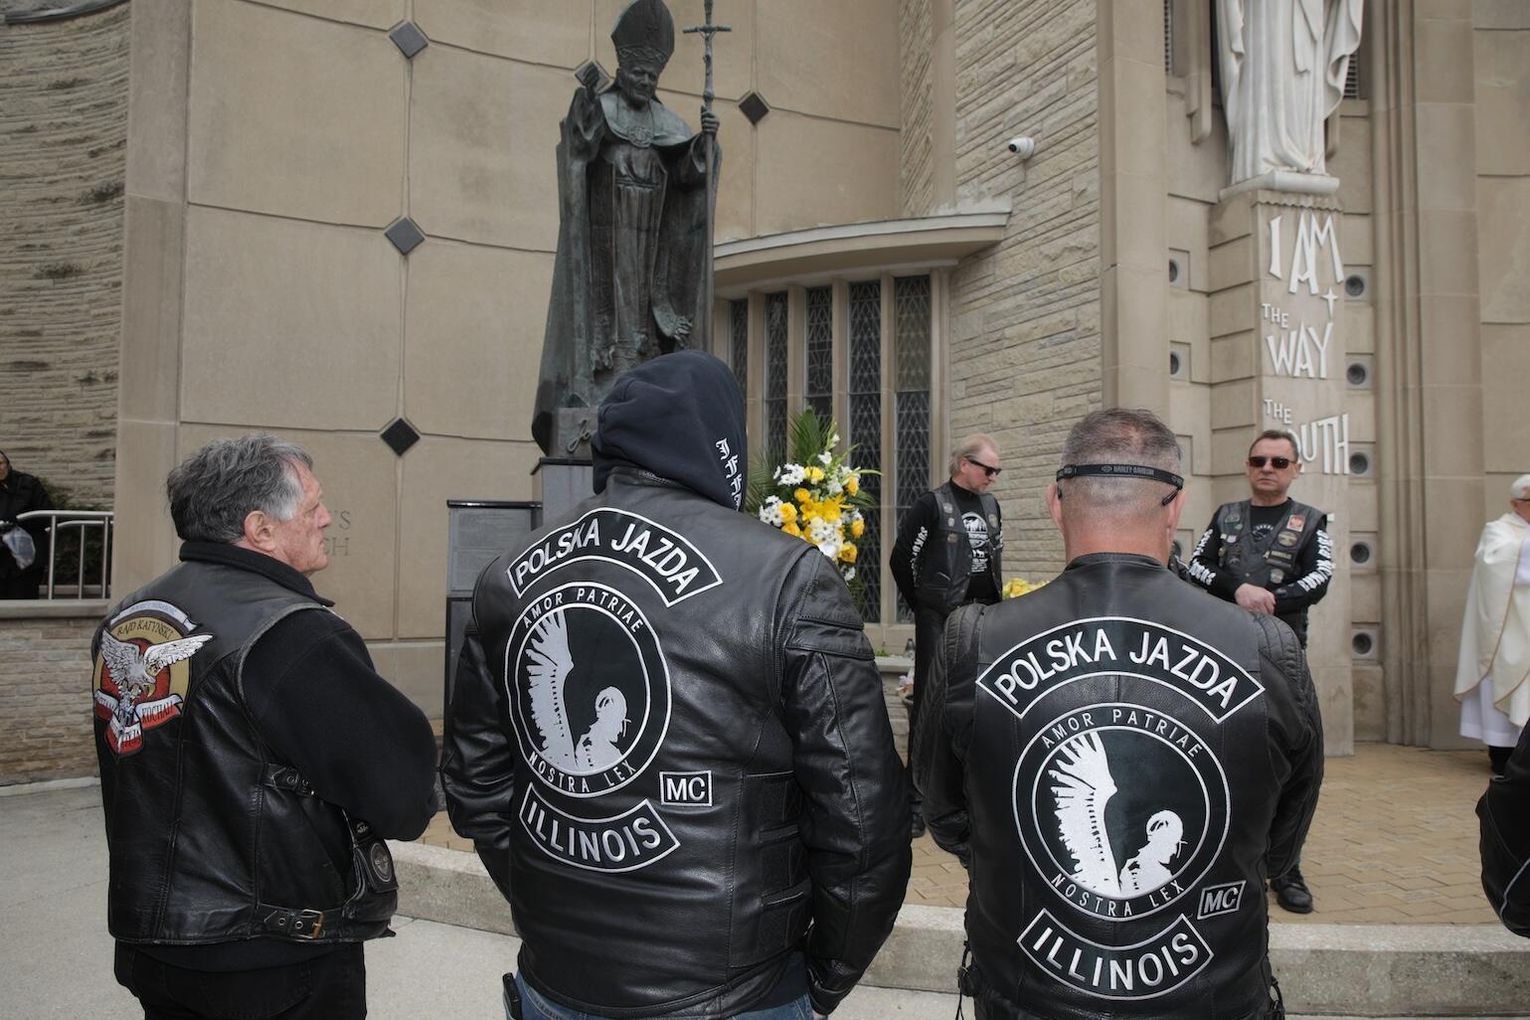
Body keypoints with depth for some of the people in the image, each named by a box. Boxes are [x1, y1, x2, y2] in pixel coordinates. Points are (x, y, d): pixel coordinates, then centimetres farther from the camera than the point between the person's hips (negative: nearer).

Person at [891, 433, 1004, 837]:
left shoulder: (991, 505, 10)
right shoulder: (931, 505, -9)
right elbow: (902, 558, -7)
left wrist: (994, 601, 13)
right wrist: (921, 604, -1)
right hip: (940, 620, -6)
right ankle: (917, 801, 3)